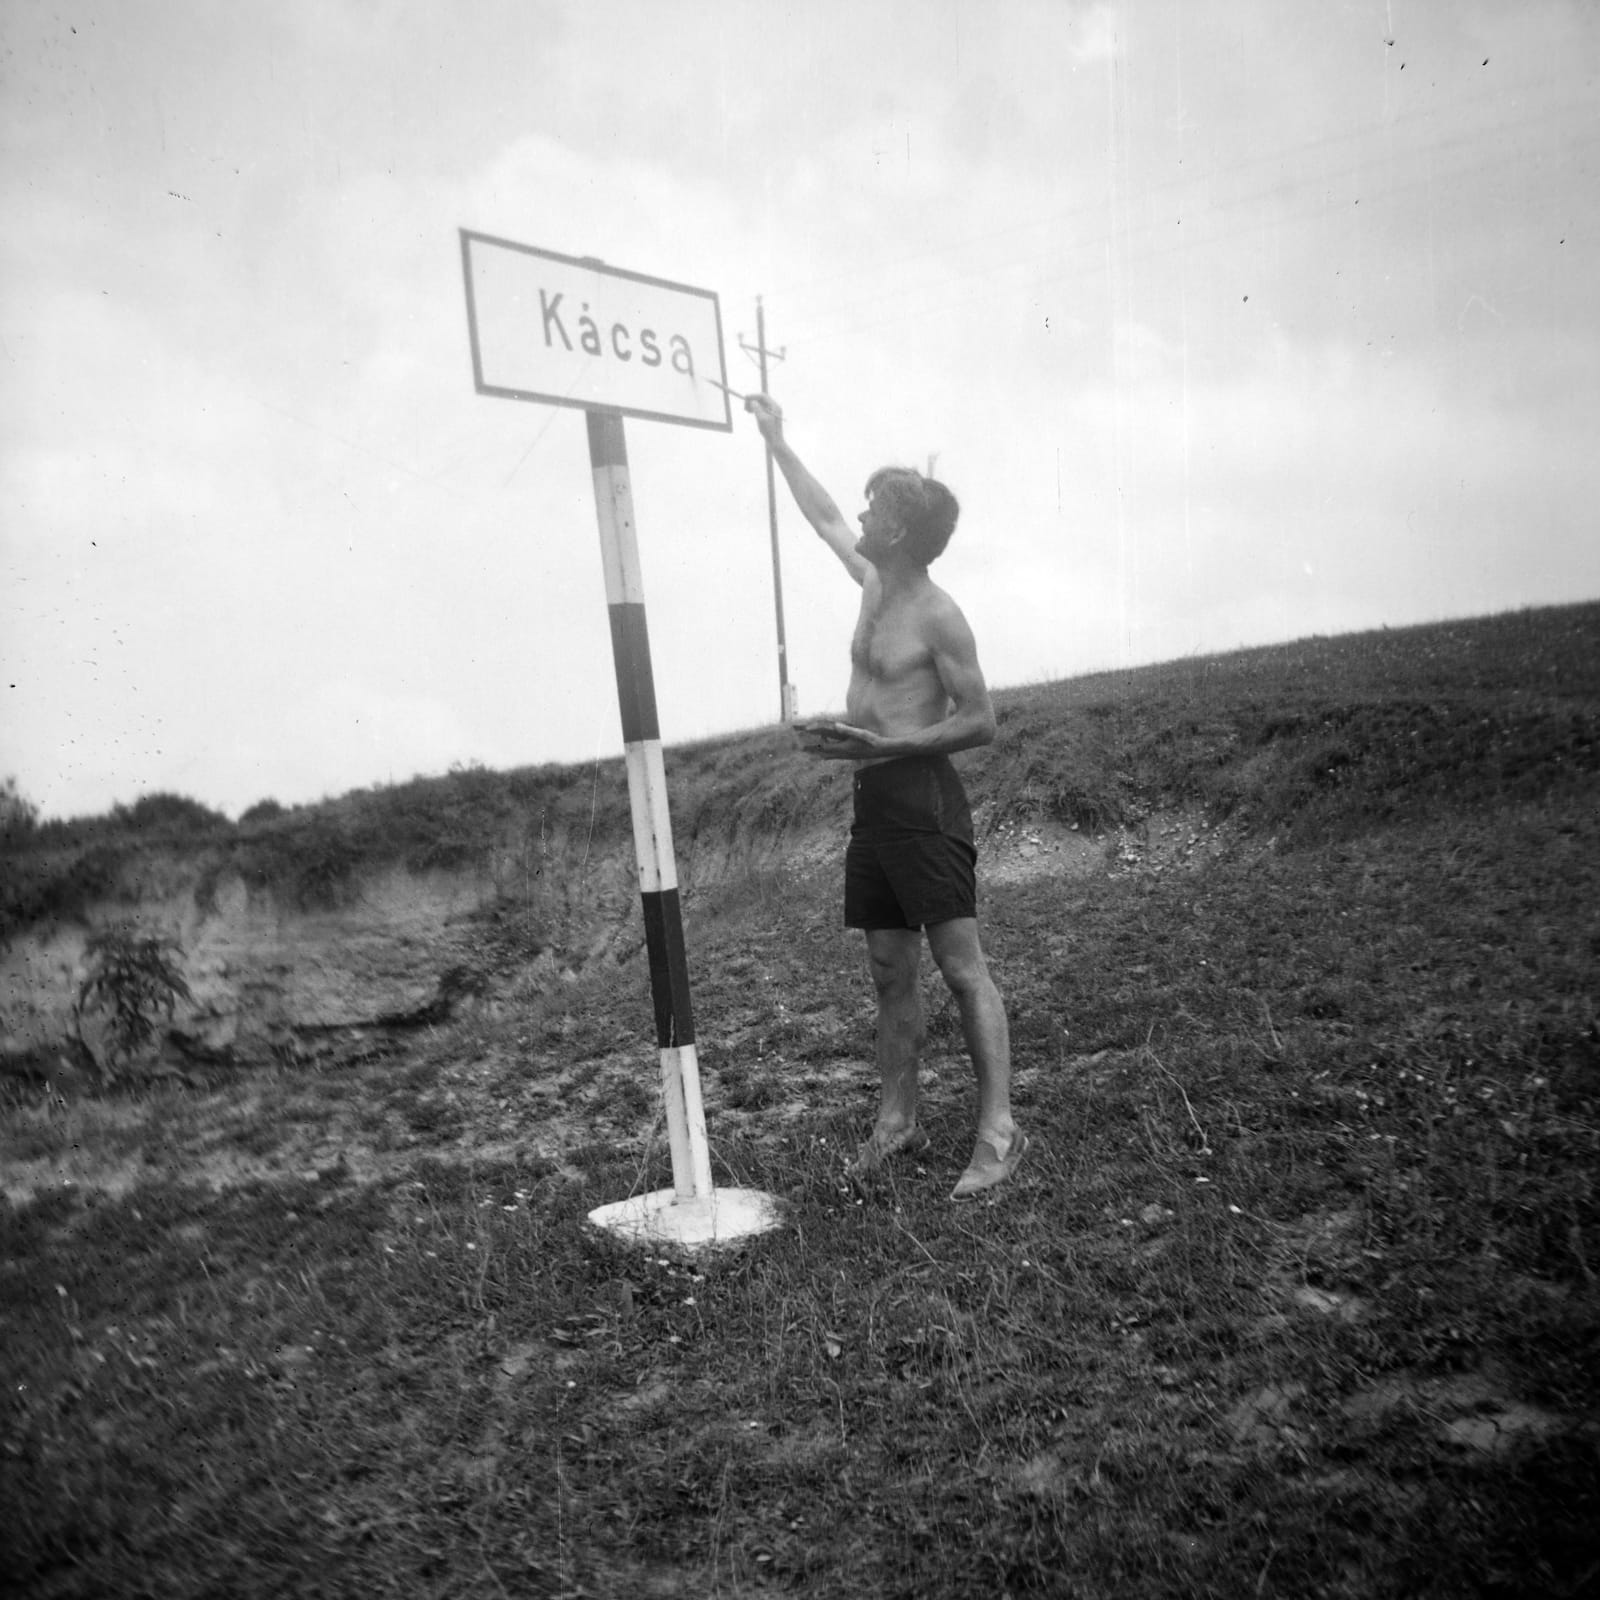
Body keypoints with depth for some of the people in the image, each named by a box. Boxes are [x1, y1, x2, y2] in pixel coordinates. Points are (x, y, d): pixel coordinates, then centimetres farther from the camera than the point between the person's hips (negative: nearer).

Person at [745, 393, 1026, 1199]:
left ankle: (999, 1130, -2)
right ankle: (896, 1122, 19)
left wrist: (883, 745, -21)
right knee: (890, 972, 11)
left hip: (922, 798, -8)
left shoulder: (937, 617, -12)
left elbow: (979, 721, -12)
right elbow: (823, 517, 27)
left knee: (962, 966, -7)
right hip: (873, 801, 8)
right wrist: (776, 440, 33)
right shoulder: (874, 585, 12)